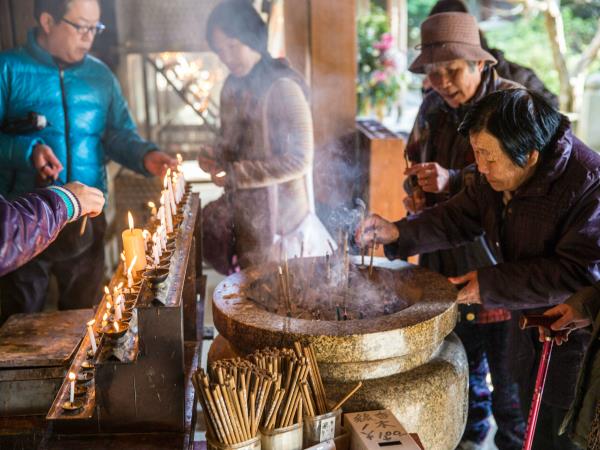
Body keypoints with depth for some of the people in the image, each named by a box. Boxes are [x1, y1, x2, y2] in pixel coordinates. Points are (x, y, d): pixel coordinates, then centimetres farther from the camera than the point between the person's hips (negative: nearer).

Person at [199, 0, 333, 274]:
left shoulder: (283, 87, -16)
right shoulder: (233, 88, 8)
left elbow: (299, 160, -19)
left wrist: (233, 174, -17)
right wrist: (215, 160, -3)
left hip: (279, 214, -6)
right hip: (241, 212, 7)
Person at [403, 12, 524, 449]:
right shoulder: (433, 108, 6)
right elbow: (416, 161, 22)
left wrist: (453, 181, -31)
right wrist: (417, 190, 1)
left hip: (498, 264, -6)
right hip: (445, 261, 6)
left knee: (507, 369, 6)